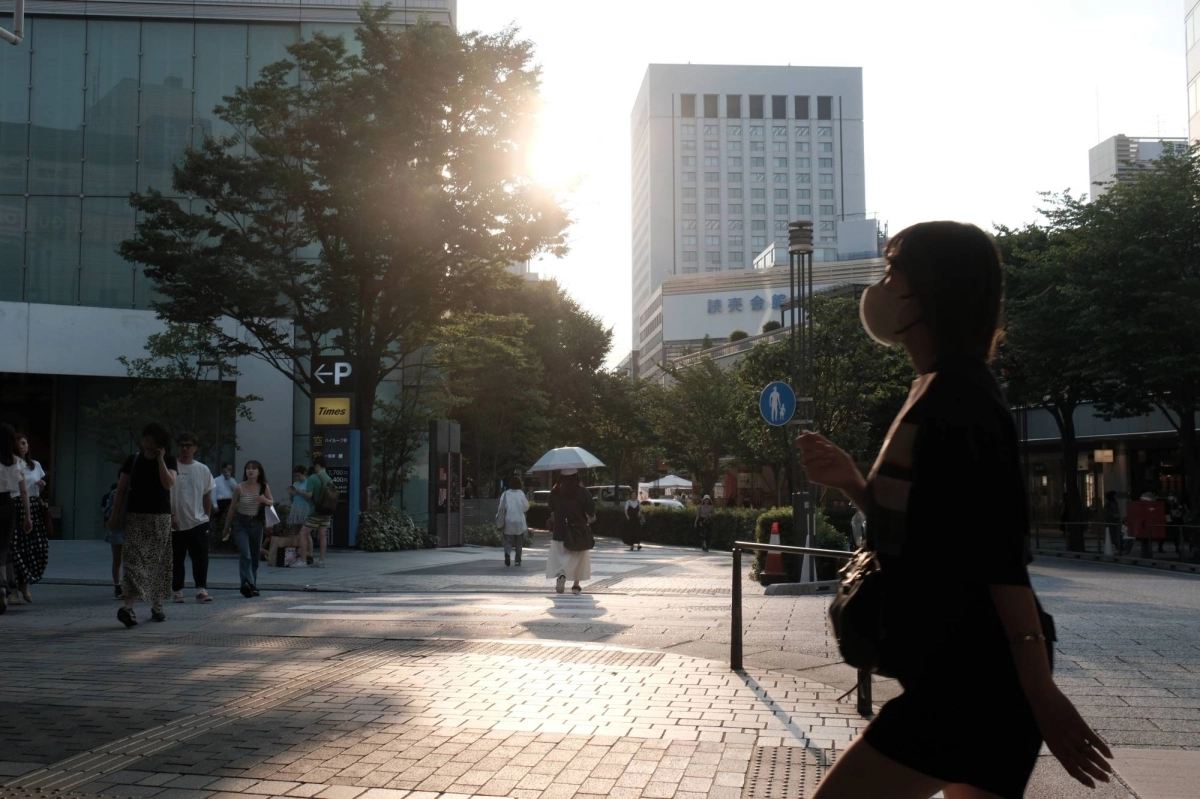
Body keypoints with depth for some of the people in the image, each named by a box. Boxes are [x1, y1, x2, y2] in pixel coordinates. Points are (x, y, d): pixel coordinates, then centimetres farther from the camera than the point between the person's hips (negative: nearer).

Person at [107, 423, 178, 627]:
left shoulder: (169, 461, 2)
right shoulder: (133, 460, 4)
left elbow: (169, 483, -15)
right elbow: (121, 489, 6)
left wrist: (160, 459, -15)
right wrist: (115, 515, 1)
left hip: (161, 518, 1)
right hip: (136, 516, -1)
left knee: (159, 562, 6)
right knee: (133, 559, -13)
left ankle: (156, 605, 18)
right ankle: (128, 606, -24)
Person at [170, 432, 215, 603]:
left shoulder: (203, 470, 6)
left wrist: (207, 517, 8)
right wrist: (172, 515, -13)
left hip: (198, 522, 2)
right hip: (177, 523, -2)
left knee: (201, 558, -4)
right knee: (176, 559, 6)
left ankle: (201, 590, -1)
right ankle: (177, 591, 15)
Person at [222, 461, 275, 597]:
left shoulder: (264, 487, -1)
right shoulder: (240, 488, -7)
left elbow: (272, 503, 11)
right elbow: (232, 508, 1)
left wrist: (265, 500, -13)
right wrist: (227, 527, 8)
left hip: (256, 524, 3)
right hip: (241, 524, -3)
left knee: (255, 557, 9)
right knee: (245, 555, -18)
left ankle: (252, 586, 18)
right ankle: (247, 582, -30)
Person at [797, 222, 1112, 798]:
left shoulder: (957, 396, -17)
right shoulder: (939, 394, 13)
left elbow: (1001, 552, -22)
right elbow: (915, 529, 19)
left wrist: (1040, 694, -23)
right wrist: (850, 482, 4)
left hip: (975, 676, -10)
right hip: (964, 671, 10)